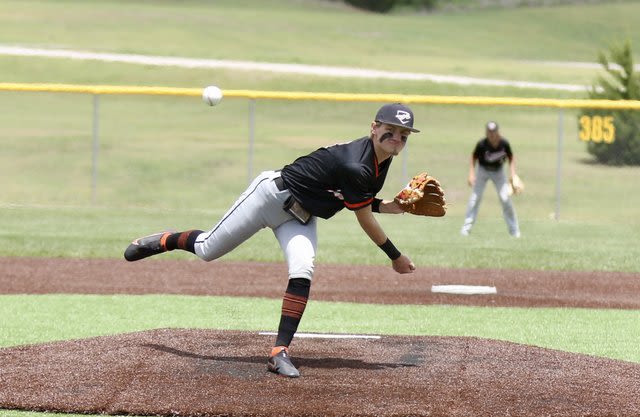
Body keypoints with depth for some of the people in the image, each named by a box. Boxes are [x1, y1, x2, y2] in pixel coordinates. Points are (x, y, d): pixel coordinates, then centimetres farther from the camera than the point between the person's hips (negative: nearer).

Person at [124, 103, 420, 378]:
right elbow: (366, 221, -22)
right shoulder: (355, 166, -32)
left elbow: (359, 201, 11)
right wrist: (396, 257, -12)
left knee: (302, 270, -19)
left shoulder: (381, 160, -5)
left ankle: (280, 352, -18)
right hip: (272, 193, -7)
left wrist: (392, 206, -6)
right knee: (207, 250, 2)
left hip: (300, 216, 7)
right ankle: (161, 242, 35)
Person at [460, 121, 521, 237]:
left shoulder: (504, 144, -21)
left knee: (505, 198, -6)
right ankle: (467, 227, -2)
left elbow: (511, 158, -3)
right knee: (475, 197, -11)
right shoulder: (482, 144, -25)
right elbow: (474, 158, -9)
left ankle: (514, 229, 7)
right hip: (483, 170, -1)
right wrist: (471, 174, -16)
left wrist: (512, 172, -12)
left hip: (498, 171, 1)